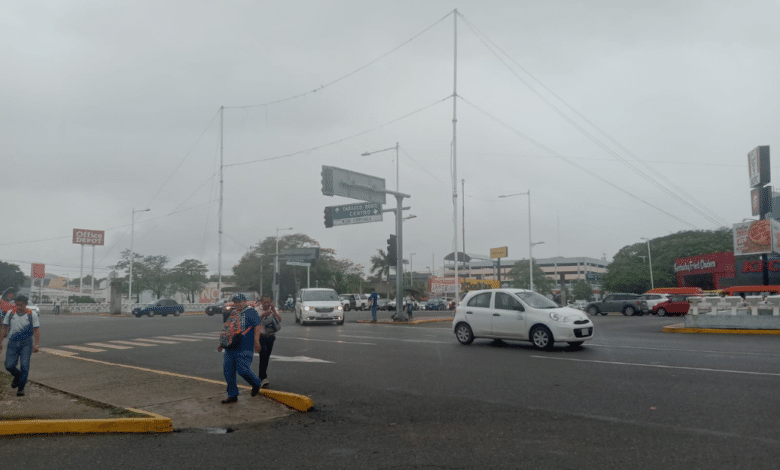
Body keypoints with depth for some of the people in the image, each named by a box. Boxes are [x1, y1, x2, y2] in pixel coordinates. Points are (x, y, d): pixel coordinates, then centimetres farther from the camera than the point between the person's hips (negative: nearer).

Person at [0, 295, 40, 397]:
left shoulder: (32, 315, -2)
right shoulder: (10, 313, 5)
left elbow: (36, 330, -3)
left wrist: (37, 344, -12)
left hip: (26, 344, -2)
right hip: (12, 343, 3)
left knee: (24, 366, -8)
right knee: (9, 365, -3)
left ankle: (21, 388, 5)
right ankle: (17, 376, 30)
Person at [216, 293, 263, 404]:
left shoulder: (251, 312, -1)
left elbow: (258, 326, -9)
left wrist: (256, 340, -20)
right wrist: (222, 343, 25)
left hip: (245, 348, -7)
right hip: (230, 348, 7)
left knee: (243, 370, -14)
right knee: (228, 371, 3)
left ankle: (256, 384, 16)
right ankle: (232, 395, 15)